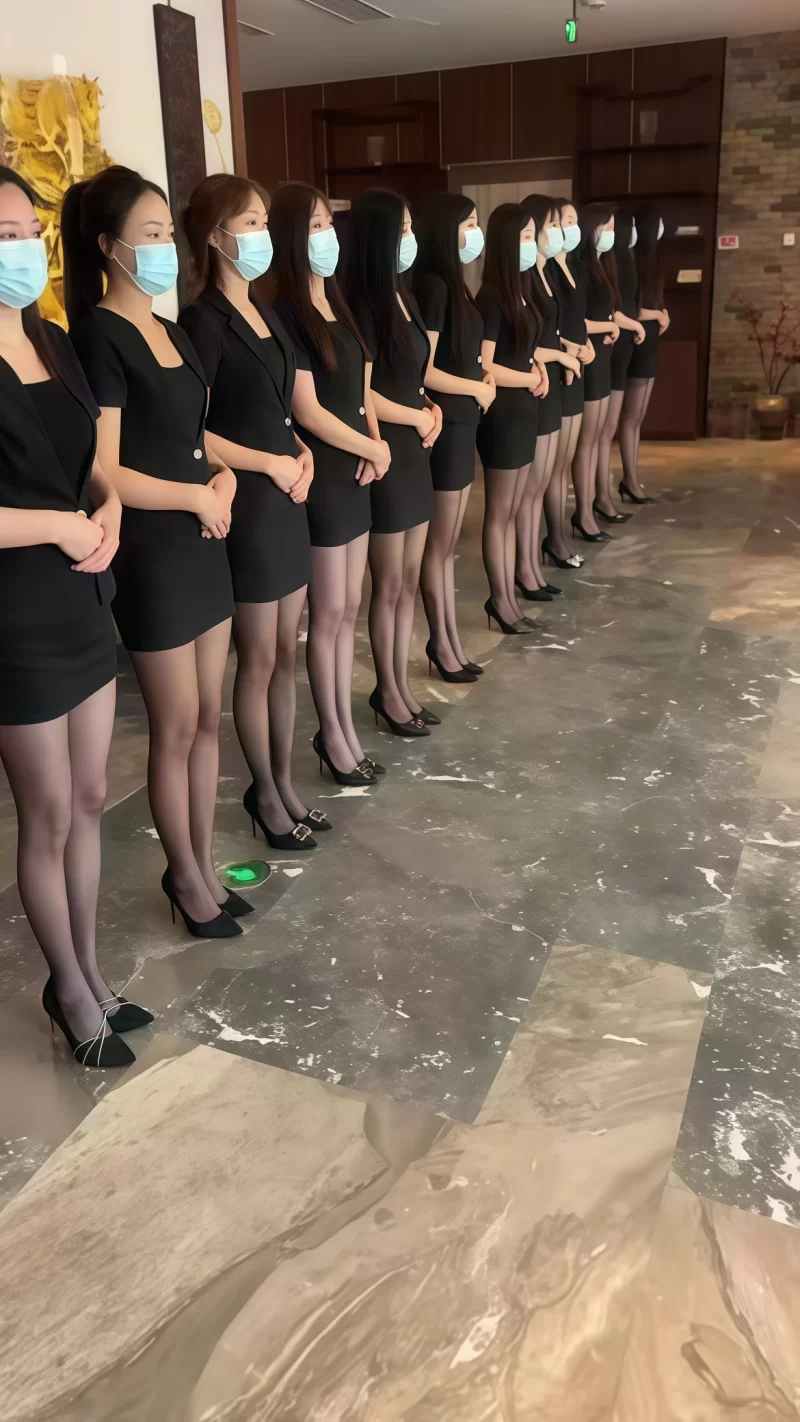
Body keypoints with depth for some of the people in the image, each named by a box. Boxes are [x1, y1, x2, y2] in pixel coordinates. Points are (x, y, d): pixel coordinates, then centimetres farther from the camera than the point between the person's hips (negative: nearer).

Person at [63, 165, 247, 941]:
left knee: (208, 718, 14)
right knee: (176, 728, 4)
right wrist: (200, 498, -11)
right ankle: (185, 876, 24)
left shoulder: (170, 332, 12)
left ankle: (204, 863, 30)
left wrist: (222, 475, 1)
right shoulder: (99, 337, -13)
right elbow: (104, 474, -19)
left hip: (202, 546, 8)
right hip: (150, 555, -8)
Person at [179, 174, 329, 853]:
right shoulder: (203, 321, -12)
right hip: (246, 504, -8)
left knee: (287, 652, 13)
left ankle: (285, 780, 27)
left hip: (287, 498, 8)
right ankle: (265, 792, 20)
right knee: (258, 660, 3)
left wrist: (302, 452, 2)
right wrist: (271, 464, -13)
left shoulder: (265, 311, 12)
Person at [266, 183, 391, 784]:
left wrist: (374, 449, -2)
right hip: (320, 476, -8)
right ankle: (332, 733, 16)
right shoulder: (284, 315, -13)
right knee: (328, 612, 1)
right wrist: (374, 449, -7)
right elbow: (307, 411, -17)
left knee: (350, 607, 12)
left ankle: (345, 726, 23)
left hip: (355, 473, 8)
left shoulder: (338, 305, 13)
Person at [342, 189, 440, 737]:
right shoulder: (361, 305, -14)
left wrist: (430, 407, 2)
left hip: (414, 453, 8)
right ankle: (387, 691, 18)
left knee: (409, 580, 13)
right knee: (389, 584, 3)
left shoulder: (402, 296, 12)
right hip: (384, 455, -8)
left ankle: (403, 685, 24)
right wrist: (419, 419, -7)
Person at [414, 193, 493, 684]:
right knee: (438, 545, 3)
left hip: (463, 423, 9)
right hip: (445, 426, -9)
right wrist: (478, 388, -8)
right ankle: (442, 644, 16)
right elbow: (423, 371, -19)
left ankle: (452, 640, 23)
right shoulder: (432, 284, -15)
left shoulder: (454, 282, 13)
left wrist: (483, 374, 5)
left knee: (449, 544, 14)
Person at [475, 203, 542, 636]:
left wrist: (537, 369, 2)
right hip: (502, 413, -9)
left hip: (522, 411, 9)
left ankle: (508, 595, 21)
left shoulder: (516, 291, 10)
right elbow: (483, 366, -21)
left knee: (511, 511, 13)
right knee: (498, 512, 3)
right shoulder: (492, 296, -16)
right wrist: (531, 379, -9)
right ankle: (501, 599, 14)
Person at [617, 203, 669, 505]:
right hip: (638, 344, -9)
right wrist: (659, 314, -6)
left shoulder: (648, 257, 12)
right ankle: (631, 481, 7)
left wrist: (661, 314, -6)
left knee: (636, 417, 11)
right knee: (632, 417, -1)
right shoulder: (634, 260, -15)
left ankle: (631, 479, 18)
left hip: (647, 343, 9)